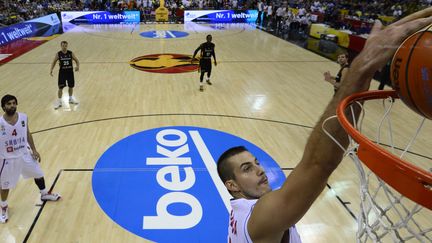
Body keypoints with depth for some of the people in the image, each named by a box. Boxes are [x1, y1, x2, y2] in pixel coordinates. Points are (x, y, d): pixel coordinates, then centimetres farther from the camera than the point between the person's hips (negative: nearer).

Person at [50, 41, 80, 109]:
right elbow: (54, 62, 2)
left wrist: (77, 66, -19)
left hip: (70, 72, 2)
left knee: (71, 86, 13)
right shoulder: (58, 54, -8)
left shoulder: (71, 53, -5)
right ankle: (59, 102, 11)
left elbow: (77, 60, 2)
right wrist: (51, 70, -13)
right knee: (60, 88, 0)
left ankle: (70, 99, 34)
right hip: (62, 72, -2)